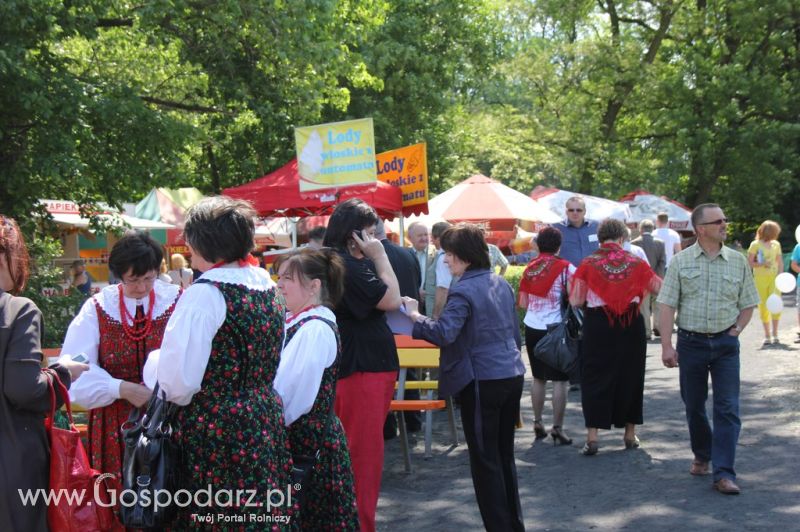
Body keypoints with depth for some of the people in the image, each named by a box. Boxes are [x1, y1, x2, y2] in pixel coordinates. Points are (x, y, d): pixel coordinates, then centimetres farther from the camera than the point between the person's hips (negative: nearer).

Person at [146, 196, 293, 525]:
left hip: (215, 432, -7)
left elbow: (178, 382, -17)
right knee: (258, 513, 13)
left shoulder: (205, 294, -16)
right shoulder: (268, 287, 8)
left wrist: (155, 360, 2)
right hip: (266, 422, 8)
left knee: (215, 515, 2)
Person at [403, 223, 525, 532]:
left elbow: (443, 334, -27)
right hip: (513, 376, 8)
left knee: (485, 460, 2)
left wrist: (414, 316, -15)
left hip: (483, 382, -8)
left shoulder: (463, 292, -15)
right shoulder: (501, 284, 10)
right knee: (505, 455, 18)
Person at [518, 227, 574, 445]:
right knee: (560, 380, 1)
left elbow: (522, 303, 9)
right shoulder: (565, 268, -7)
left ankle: (537, 423, 21)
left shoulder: (529, 269, 6)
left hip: (532, 327, 5)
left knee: (538, 377, 16)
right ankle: (557, 428, 0)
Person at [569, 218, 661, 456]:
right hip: (631, 325, 2)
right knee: (630, 376, 14)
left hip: (598, 325, -1)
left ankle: (592, 437, -4)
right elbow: (661, 288, 7)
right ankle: (630, 434, 23)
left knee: (594, 376, 4)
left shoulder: (588, 264, -4)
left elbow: (576, 301, -7)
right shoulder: (636, 263, 0)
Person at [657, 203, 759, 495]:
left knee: (728, 408, -6)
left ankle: (724, 473, -5)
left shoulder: (738, 261, 4)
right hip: (691, 342, 0)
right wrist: (666, 346, -9)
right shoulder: (681, 261, -1)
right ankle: (702, 456, 33)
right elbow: (667, 305, -3)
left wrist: (736, 330, -2)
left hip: (726, 343, 0)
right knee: (694, 406, 11)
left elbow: (748, 304, 12)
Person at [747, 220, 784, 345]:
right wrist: (762, 264, -16)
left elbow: (780, 262, 14)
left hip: (774, 277, 2)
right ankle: (766, 334, 8)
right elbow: (749, 263, 0)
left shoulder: (776, 244, 11)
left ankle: (775, 333, -2)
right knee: (763, 304, -1)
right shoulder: (755, 244, 0)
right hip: (760, 278, -2)